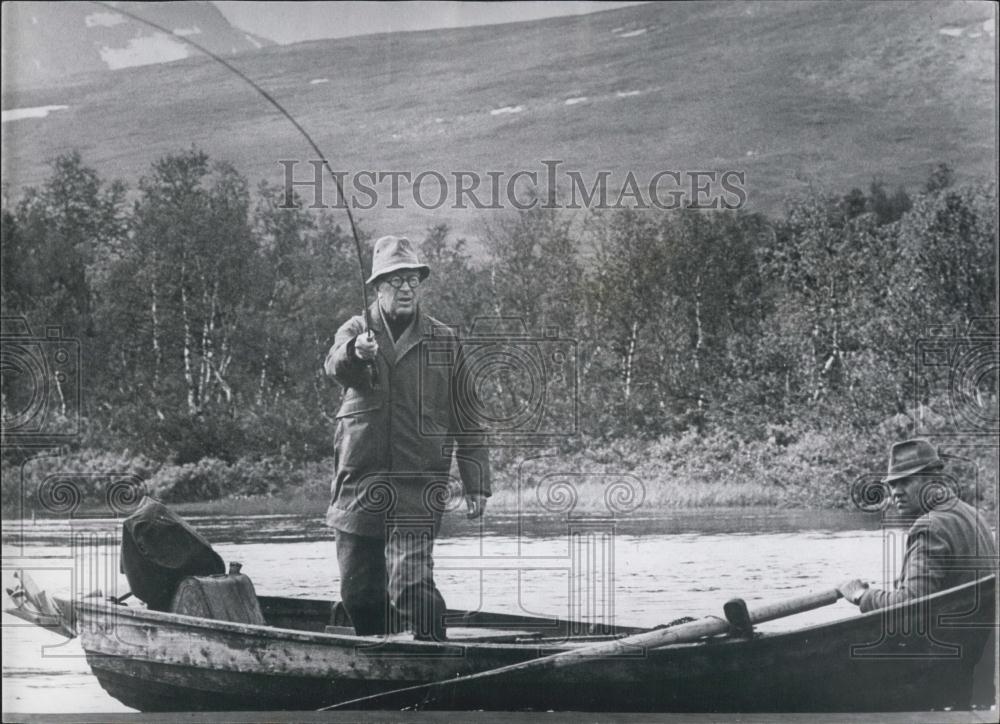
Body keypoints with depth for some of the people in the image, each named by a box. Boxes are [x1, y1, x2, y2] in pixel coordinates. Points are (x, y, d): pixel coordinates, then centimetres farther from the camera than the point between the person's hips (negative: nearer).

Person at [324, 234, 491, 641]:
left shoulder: (444, 343, 8)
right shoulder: (356, 331, 6)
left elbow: (466, 419, 9)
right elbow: (336, 367, -19)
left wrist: (476, 483, 3)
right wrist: (354, 353, -43)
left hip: (418, 490, -2)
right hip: (360, 483, 2)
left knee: (412, 585, -16)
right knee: (357, 591, 8)